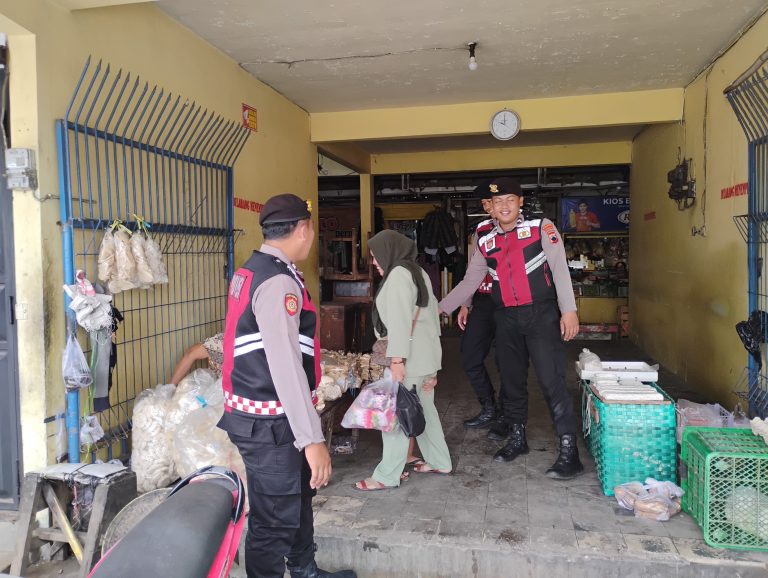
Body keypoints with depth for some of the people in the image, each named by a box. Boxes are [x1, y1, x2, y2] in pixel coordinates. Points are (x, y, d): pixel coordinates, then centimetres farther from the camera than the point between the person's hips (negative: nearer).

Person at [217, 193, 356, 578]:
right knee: (274, 520, 6)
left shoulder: (251, 270, 9)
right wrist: (312, 439, -30)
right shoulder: (279, 282, -23)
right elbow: (285, 364, -30)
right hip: (269, 425, -10)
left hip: (252, 412, 10)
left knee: (297, 496, 26)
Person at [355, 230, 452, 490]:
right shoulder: (417, 272, 19)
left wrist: (396, 359, -24)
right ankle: (439, 462, 28)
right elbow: (431, 313, 18)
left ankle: (387, 476, 3)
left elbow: (400, 320, -21)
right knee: (424, 408, 18)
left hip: (410, 357, -10)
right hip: (427, 354, 10)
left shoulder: (398, 274, -11)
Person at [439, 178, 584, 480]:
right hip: (507, 319, 5)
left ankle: (569, 451, -2)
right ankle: (517, 438, 29)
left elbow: (559, 268, -9)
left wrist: (569, 310, -17)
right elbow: (469, 283, 14)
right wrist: (439, 308, 10)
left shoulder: (541, 228, -2)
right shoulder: (486, 243, 9)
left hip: (542, 315, -5)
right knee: (511, 381, 13)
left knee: (552, 380, -10)